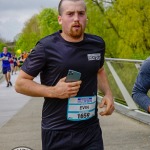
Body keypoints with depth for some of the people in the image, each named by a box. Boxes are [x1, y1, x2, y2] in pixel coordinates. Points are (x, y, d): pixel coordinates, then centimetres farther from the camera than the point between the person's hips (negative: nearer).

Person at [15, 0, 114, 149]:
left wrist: (108, 93, 4)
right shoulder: (46, 47, -11)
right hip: (57, 133, -3)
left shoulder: (97, 44, 3)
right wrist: (53, 91, -18)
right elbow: (20, 83, -4)